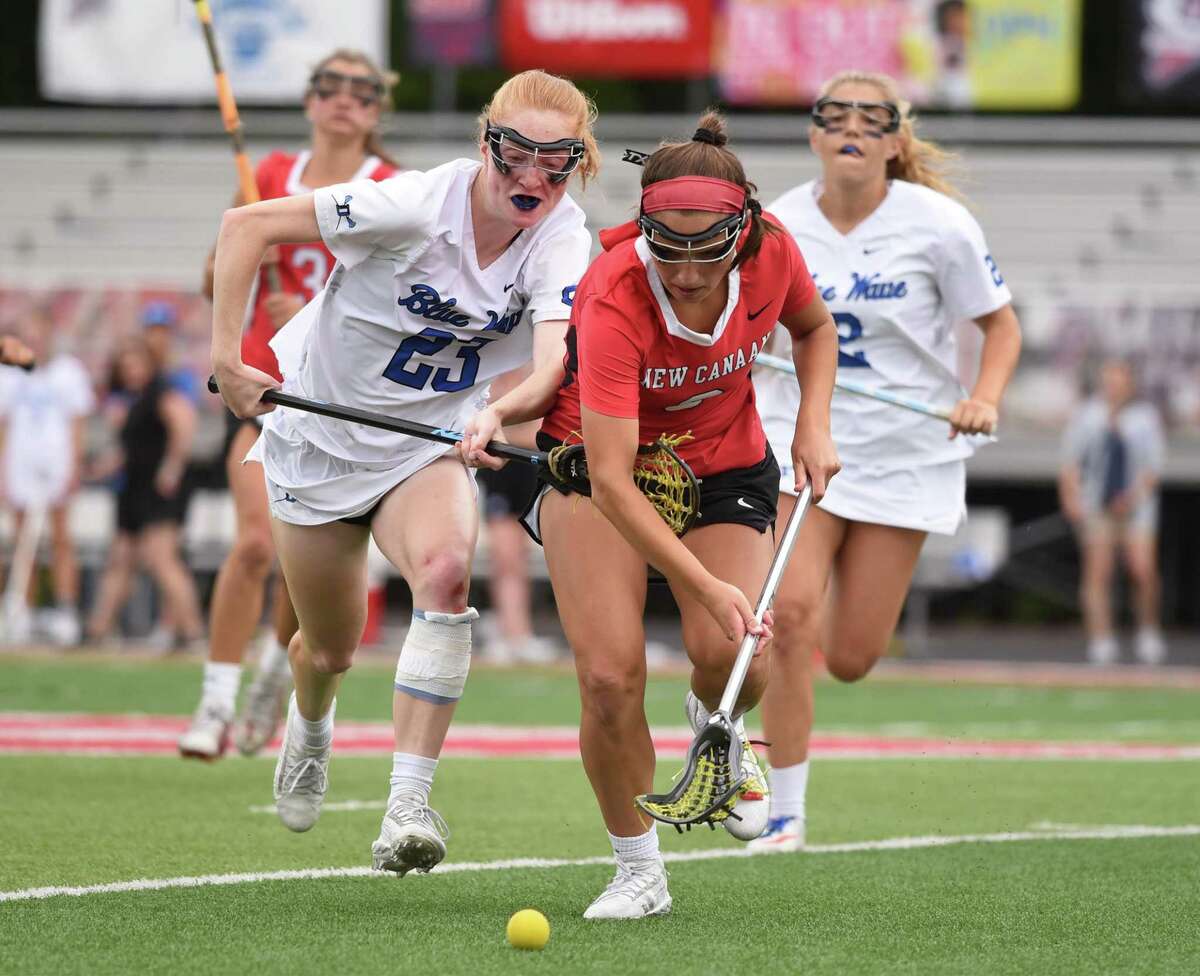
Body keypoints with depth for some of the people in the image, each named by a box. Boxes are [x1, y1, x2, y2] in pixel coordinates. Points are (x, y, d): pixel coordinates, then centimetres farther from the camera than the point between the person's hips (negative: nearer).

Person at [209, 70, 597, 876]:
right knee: (331, 650, 11)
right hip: (321, 434, -1)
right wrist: (226, 356, -22)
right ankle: (309, 727, 52)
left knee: (446, 570, -32)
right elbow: (247, 226, -19)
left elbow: (556, 355, -35)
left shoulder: (564, 238, -18)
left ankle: (408, 807, -31)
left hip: (430, 443, 1)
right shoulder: (417, 205, -26)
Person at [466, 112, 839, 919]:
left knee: (733, 658, -21)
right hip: (599, 460, -3)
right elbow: (612, 481, -37)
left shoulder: (773, 256, -21)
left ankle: (715, 724, 18)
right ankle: (639, 870, 2)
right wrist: (707, 587, -43)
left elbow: (815, 327, 7)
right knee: (610, 673, -19)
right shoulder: (615, 298, -34)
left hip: (725, 465, 3)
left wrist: (814, 423, -9)